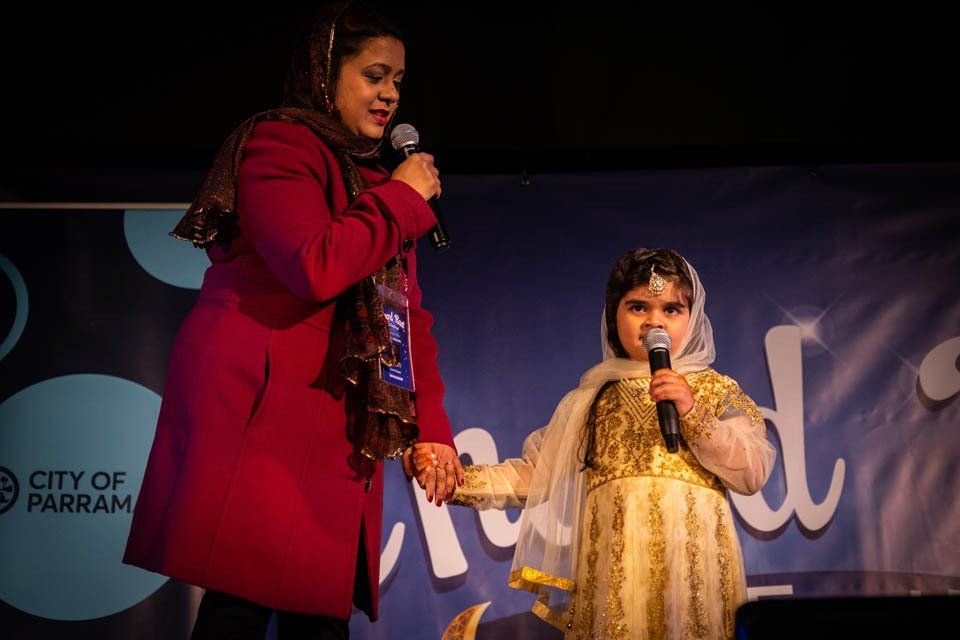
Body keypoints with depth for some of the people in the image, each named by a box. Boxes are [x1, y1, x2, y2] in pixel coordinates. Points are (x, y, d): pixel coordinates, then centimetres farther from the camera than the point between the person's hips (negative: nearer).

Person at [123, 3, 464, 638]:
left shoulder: (372, 178, 23)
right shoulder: (279, 143, -3)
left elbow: (408, 315, 19)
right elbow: (315, 265, -21)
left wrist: (431, 428, 9)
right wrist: (403, 199, -7)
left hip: (337, 430, 8)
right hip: (261, 412, -8)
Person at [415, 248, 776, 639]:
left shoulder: (715, 389, 10)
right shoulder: (594, 399, 17)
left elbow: (754, 473, -1)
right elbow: (536, 475, 12)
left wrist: (692, 413, -11)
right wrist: (460, 480, 0)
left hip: (693, 563, -1)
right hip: (610, 572, 2)